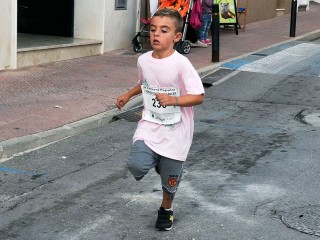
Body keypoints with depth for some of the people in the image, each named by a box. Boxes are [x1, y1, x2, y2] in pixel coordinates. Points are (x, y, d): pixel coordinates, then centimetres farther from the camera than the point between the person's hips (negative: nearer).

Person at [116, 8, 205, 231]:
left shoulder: (181, 64, -18)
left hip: (175, 132, -3)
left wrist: (173, 100, -31)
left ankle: (166, 208, 43)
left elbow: (199, 96, -18)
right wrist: (129, 95, 13)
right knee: (136, 165, -20)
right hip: (149, 126, 3)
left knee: (170, 179, 10)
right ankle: (156, 161, 17)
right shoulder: (143, 60, -2)